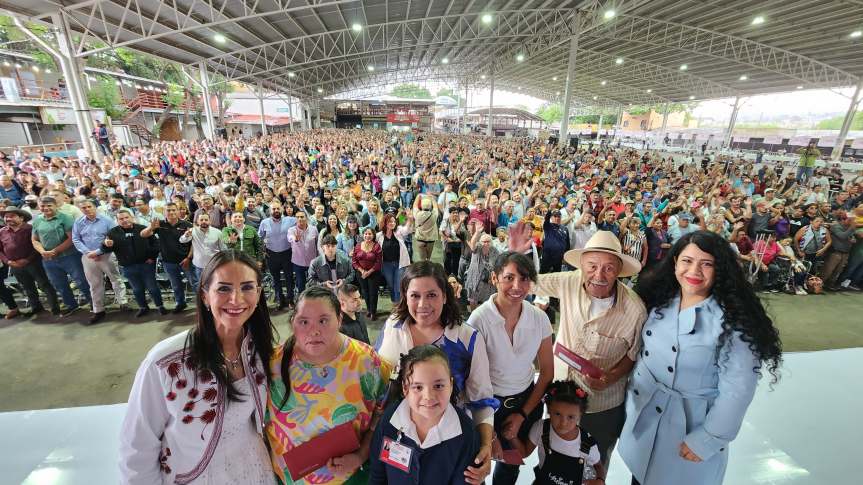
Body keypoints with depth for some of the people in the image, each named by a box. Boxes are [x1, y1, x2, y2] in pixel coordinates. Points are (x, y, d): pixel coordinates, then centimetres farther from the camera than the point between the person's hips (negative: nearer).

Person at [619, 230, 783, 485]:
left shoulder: (732, 319, -19)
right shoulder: (659, 299, -6)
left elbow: (737, 388, -17)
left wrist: (707, 440, -14)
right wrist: (631, 391, 3)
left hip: (691, 424, -4)